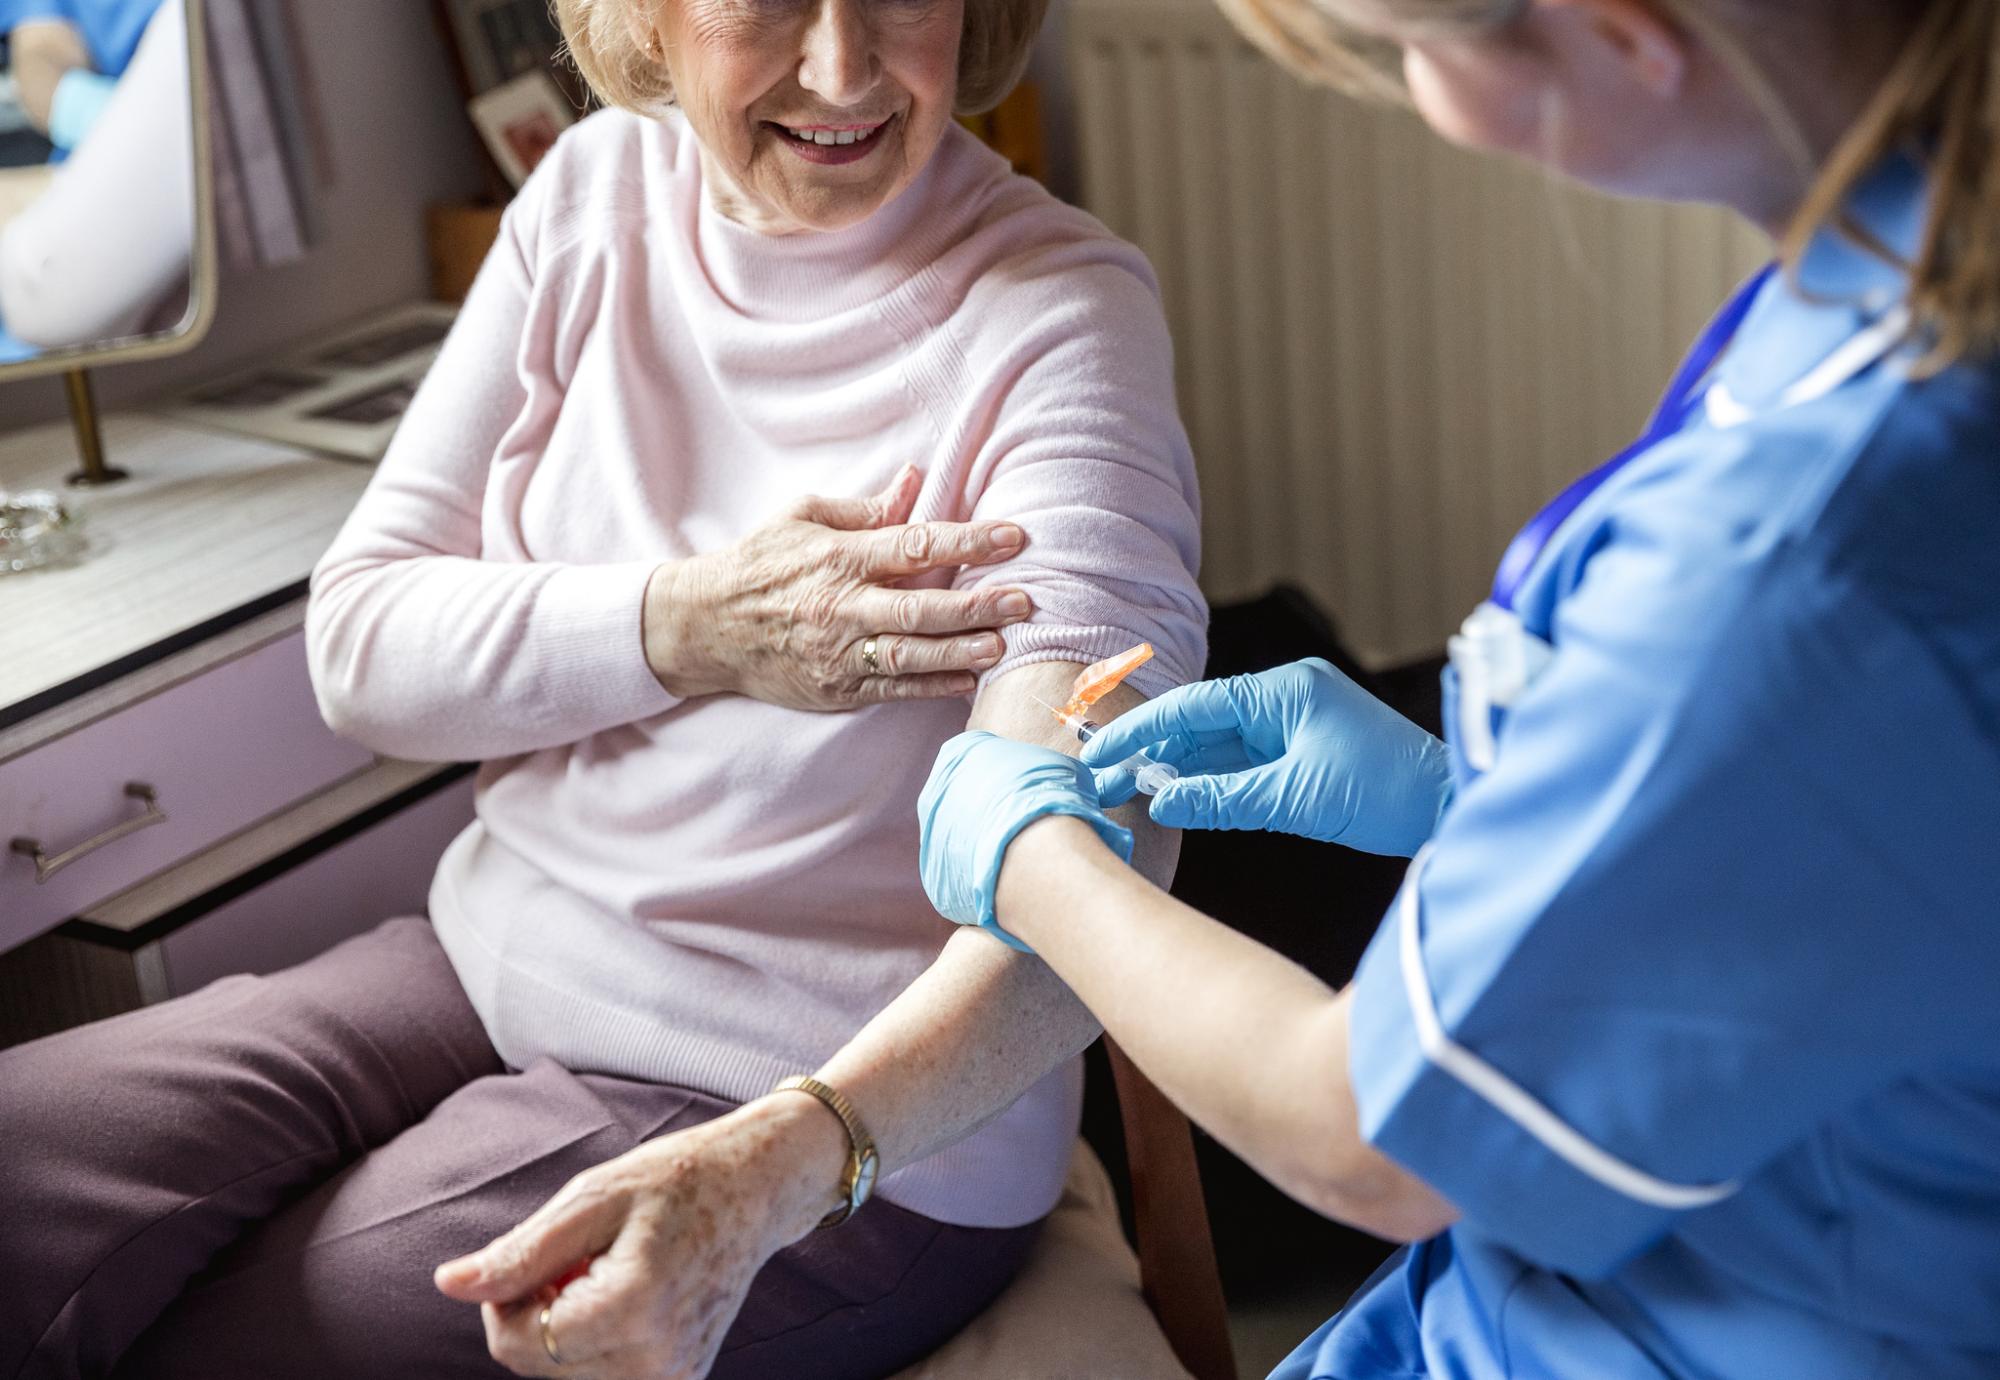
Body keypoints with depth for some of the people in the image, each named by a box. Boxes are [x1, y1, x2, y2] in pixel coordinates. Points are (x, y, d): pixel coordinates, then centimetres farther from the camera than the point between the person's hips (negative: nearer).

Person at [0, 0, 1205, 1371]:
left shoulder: (1063, 317, -15)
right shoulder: (599, 192, 1)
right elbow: (359, 645, 0)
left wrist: (765, 1170, -44)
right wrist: (684, 624, -19)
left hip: (844, 1124, -5)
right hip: (488, 962, 5)